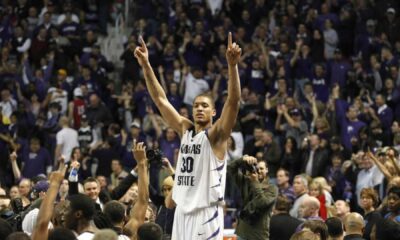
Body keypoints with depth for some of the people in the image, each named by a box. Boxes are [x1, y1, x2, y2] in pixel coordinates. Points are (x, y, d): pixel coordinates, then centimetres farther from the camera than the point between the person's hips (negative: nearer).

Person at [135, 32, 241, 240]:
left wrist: (232, 65, -33)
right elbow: (160, 99, 12)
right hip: (183, 212, 6)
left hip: (207, 213, -6)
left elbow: (233, 101, -20)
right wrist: (146, 66, 4)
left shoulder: (216, 134, -5)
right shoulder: (185, 129, 12)